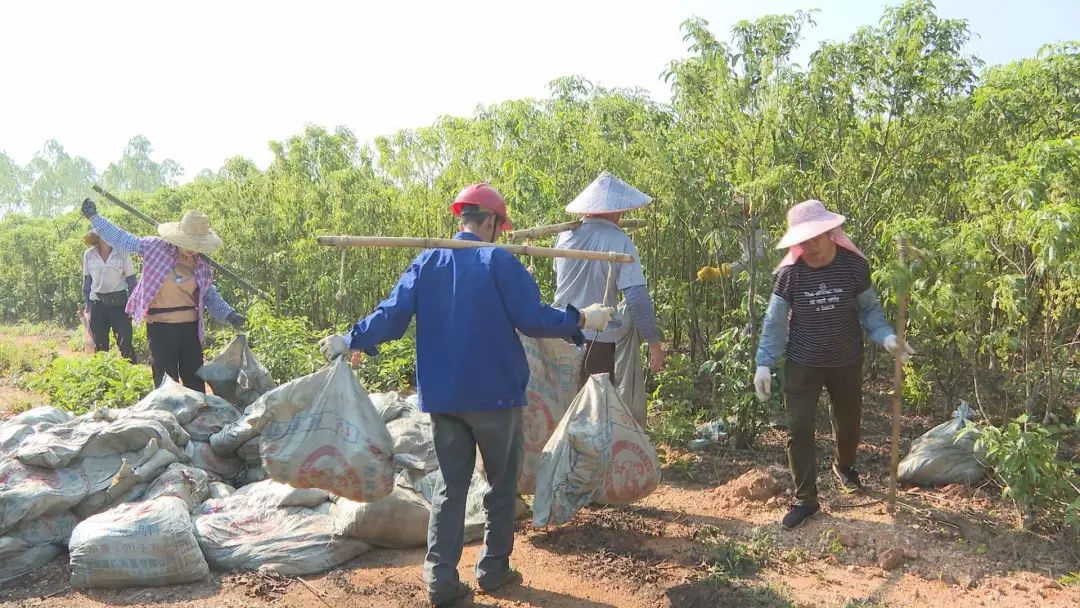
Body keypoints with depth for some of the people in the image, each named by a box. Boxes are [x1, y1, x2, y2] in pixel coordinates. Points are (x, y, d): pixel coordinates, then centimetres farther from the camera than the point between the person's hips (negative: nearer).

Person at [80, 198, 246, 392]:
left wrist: (229, 314, 2)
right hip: (160, 327, -3)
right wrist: (94, 217, 3)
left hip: (190, 327, 3)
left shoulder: (202, 266, 4)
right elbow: (121, 238, 2)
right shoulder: (156, 247, -4)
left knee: (195, 380, 10)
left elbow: (210, 296, 14)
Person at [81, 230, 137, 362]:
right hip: (97, 303, 3)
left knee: (125, 343, -6)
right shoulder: (89, 254, 4)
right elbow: (87, 280, 12)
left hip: (119, 302, -3)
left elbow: (130, 278, 1)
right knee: (99, 345, 10)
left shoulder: (122, 252, -3)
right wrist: (86, 301, 8)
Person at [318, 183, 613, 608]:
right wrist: (583, 320, -1)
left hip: (441, 396, 4)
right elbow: (533, 320, -15)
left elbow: (392, 315, -2)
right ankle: (493, 570, 22)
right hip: (494, 394, -4)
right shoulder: (499, 261, -9)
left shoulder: (427, 262, 4)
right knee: (502, 482, 13)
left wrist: (349, 340, 11)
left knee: (451, 484, 11)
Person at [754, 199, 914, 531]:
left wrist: (886, 336, -19)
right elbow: (775, 322, -11)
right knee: (799, 429, -4)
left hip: (846, 362, 2)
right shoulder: (789, 273, -16)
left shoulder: (854, 265, -13)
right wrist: (764, 364, -15)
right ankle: (806, 499, 10)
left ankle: (844, 466, 52)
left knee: (849, 420, 21)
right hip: (802, 364, -1)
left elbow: (869, 309, -1)